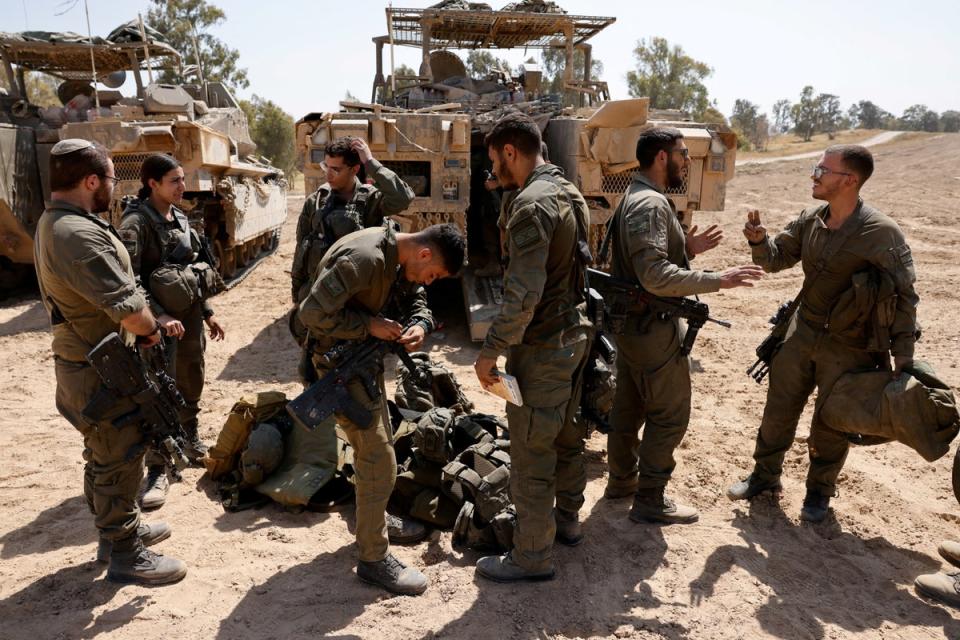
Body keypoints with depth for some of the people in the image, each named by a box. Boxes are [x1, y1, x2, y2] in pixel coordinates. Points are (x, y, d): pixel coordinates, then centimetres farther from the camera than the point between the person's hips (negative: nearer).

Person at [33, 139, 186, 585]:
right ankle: (125, 555, 17)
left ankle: (117, 530, 39)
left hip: (87, 362, 10)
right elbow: (129, 309, -30)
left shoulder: (53, 223, 8)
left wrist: (147, 321, 1)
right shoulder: (78, 234, -27)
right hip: (99, 370, -10)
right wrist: (151, 328, -8)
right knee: (120, 460, 2)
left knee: (104, 454, 22)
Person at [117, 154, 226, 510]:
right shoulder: (136, 222, -13)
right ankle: (157, 470, 5)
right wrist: (158, 316, -27)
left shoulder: (180, 218, 10)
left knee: (191, 383, 17)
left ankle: (191, 443, 36)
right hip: (160, 319, -7)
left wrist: (207, 312, 17)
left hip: (189, 313, 7)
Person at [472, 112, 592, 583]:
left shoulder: (532, 203, -21)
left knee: (531, 453, 1)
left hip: (542, 347, -10)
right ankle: (567, 520, 39)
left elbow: (523, 294, -28)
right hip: (575, 333, 10)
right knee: (567, 434, 22)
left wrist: (490, 352, -21)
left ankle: (532, 557, 14)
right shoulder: (570, 193, 10)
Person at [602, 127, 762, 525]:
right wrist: (718, 280, -26)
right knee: (669, 414, 1)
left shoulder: (636, 197, 12)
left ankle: (622, 480, 35)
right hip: (654, 328, -10)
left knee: (629, 406, 19)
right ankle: (650, 501, 12)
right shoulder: (651, 204, -21)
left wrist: (686, 249, 7)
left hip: (632, 324, 10)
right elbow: (655, 277, -29)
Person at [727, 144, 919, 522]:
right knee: (778, 410, 13)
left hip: (849, 346, -5)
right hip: (803, 333, 5)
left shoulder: (882, 233, -19)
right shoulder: (810, 219, -3)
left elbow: (904, 298, -12)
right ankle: (765, 476, 33)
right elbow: (776, 259, 8)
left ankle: (819, 491, 32)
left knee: (830, 425, 10)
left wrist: (902, 358, -12)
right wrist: (758, 240, -15)